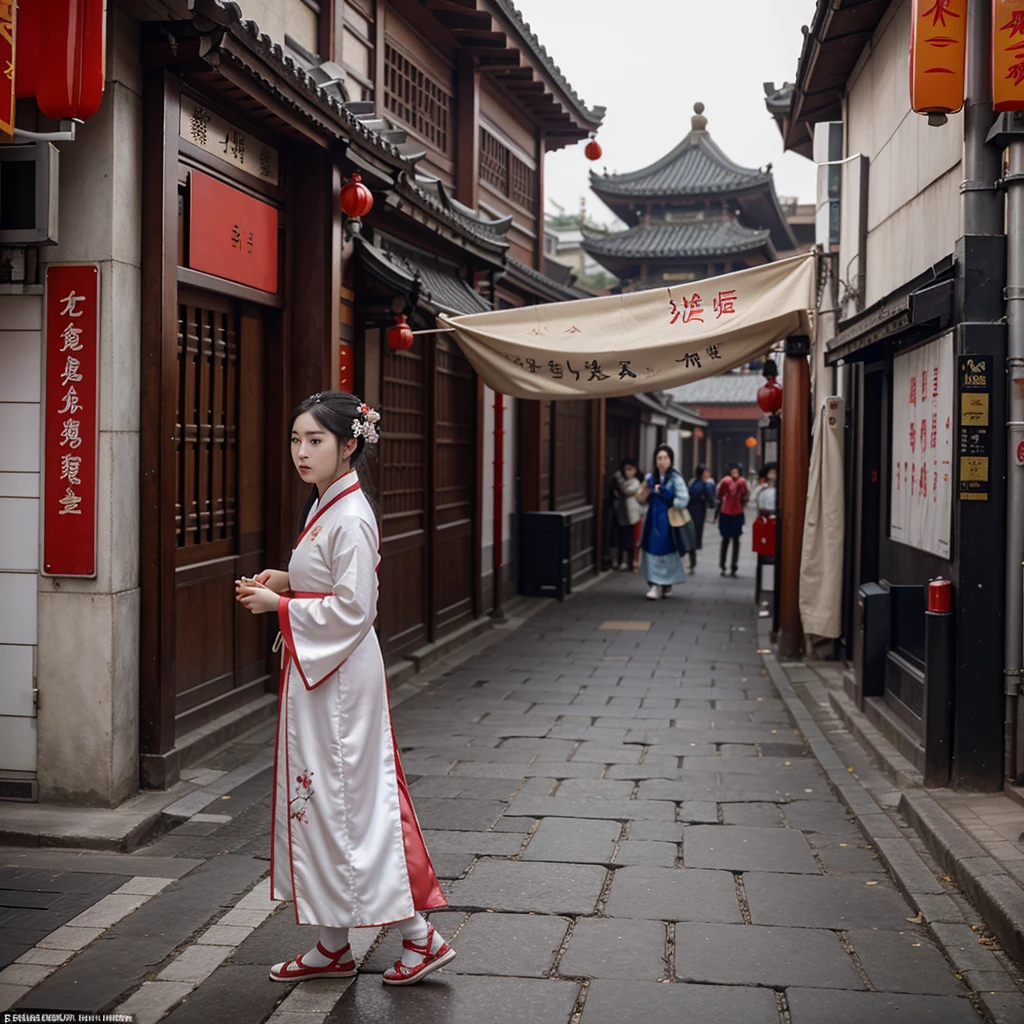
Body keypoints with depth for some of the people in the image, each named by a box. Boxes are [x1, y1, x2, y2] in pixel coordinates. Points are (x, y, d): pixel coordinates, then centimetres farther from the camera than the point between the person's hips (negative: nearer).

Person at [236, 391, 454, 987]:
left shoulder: (351, 517, -18)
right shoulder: (325, 507, 12)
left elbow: (352, 608, -22)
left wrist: (280, 605, -17)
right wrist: (286, 584, 5)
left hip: (340, 675, -10)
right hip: (315, 672, 10)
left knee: (344, 802, -4)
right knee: (318, 799, 13)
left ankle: (420, 936, 5)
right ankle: (334, 945, 22)